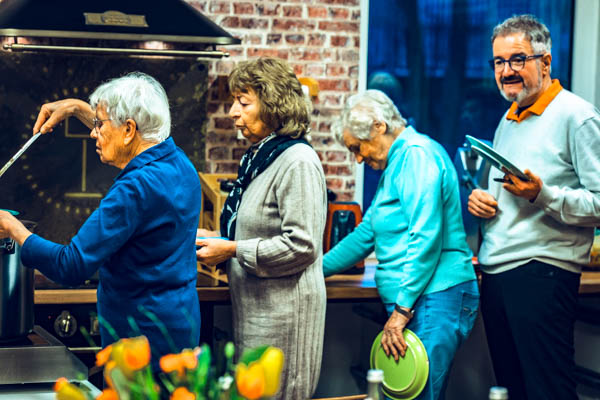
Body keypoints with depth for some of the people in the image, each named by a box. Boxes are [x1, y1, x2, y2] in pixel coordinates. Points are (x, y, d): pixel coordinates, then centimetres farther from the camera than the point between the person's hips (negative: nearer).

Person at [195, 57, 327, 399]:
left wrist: (232, 250, -17)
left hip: (284, 313, -9)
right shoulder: (260, 158, 15)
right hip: (256, 308, 9)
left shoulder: (298, 162, -15)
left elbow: (301, 246, -21)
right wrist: (216, 239, 9)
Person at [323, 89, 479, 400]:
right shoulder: (396, 162, 24)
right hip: (410, 303, 10)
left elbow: (425, 237, -20)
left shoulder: (417, 154, -10)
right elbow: (367, 232, 32)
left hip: (435, 300, -10)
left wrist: (402, 310, -20)